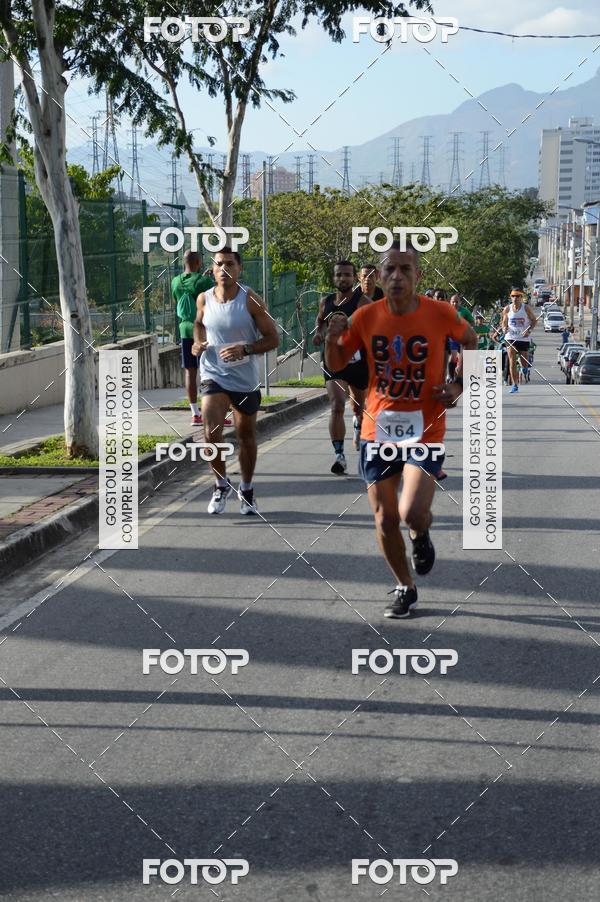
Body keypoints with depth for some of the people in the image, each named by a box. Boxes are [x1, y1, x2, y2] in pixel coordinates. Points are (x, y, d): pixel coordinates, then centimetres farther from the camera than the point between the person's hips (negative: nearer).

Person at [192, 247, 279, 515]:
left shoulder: (250, 300, -11)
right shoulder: (204, 299, -2)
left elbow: (273, 338, -10)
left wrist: (245, 349, -25)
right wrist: (198, 342, 0)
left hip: (246, 379, -1)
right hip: (213, 375, 1)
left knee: (246, 436, 13)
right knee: (211, 433, -17)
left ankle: (246, 489, 32)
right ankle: (221, 485, 7)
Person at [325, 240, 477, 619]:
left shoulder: (441, 314, -11)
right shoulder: (366, 317, -6)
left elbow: (471, 339, 10)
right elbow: (337, 365, 7)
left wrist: (459, 384, -2)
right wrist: (332, 339, -14)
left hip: (424, 430, -3)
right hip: (378, 430, 3)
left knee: (413, 514, -19)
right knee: (385, 519, 6)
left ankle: (421, 536, 20)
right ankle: (405, 587, 28)